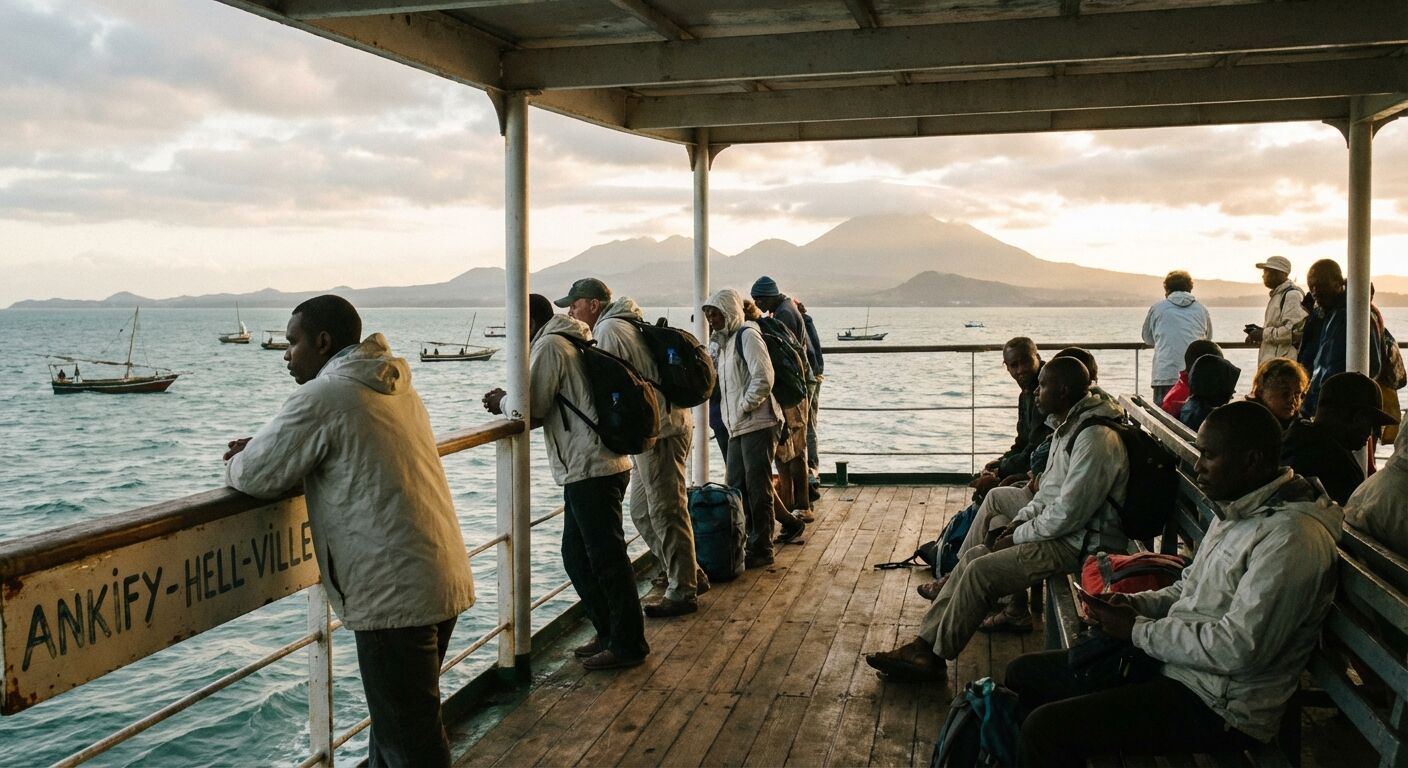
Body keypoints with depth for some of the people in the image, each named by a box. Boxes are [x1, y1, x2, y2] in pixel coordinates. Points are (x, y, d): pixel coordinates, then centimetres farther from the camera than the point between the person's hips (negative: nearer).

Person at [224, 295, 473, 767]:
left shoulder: (322, 397, -11)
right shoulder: (395, 388, 16)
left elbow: (254, 478, -8)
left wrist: (236, 464, 15)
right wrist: (263, 447, 16)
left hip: (395, 594, -9)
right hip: (445, 581, 9)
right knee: (394, 725, 22)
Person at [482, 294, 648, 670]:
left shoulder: (549, 346, -9)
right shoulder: (572, 341, 21)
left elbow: (531, 409, -11)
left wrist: (502, 402, 7)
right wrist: (510, 399, 15)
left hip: (591, 469, -10)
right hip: (600, 465, 10)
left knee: (606, 557, -4)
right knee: (577, 556, 16)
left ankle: (628, 644, 3)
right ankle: (609, 634, 24)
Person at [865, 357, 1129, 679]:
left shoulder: (1095, 439, -23)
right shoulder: (1066, 426, 11)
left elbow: (1068, 514, -25)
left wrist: (1018, 537, -14)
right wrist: (1020, 521, 5)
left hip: (1080, 544, -10)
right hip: (1060, 532, 10)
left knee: (981, 571, -17)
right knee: (975, 556, 2)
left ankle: (933, 658, -5)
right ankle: (923, 643, 0)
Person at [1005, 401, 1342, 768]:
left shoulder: (1292, 538, -22)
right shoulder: (1237, 511, 11)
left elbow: (1238, 649, -27)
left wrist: (1138, 629, -16)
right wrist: (1134, 604, 1)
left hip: (1220, 709, -10)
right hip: (1171, 664, 10)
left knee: (1046, 727, -23)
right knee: (1024, 673, 10)